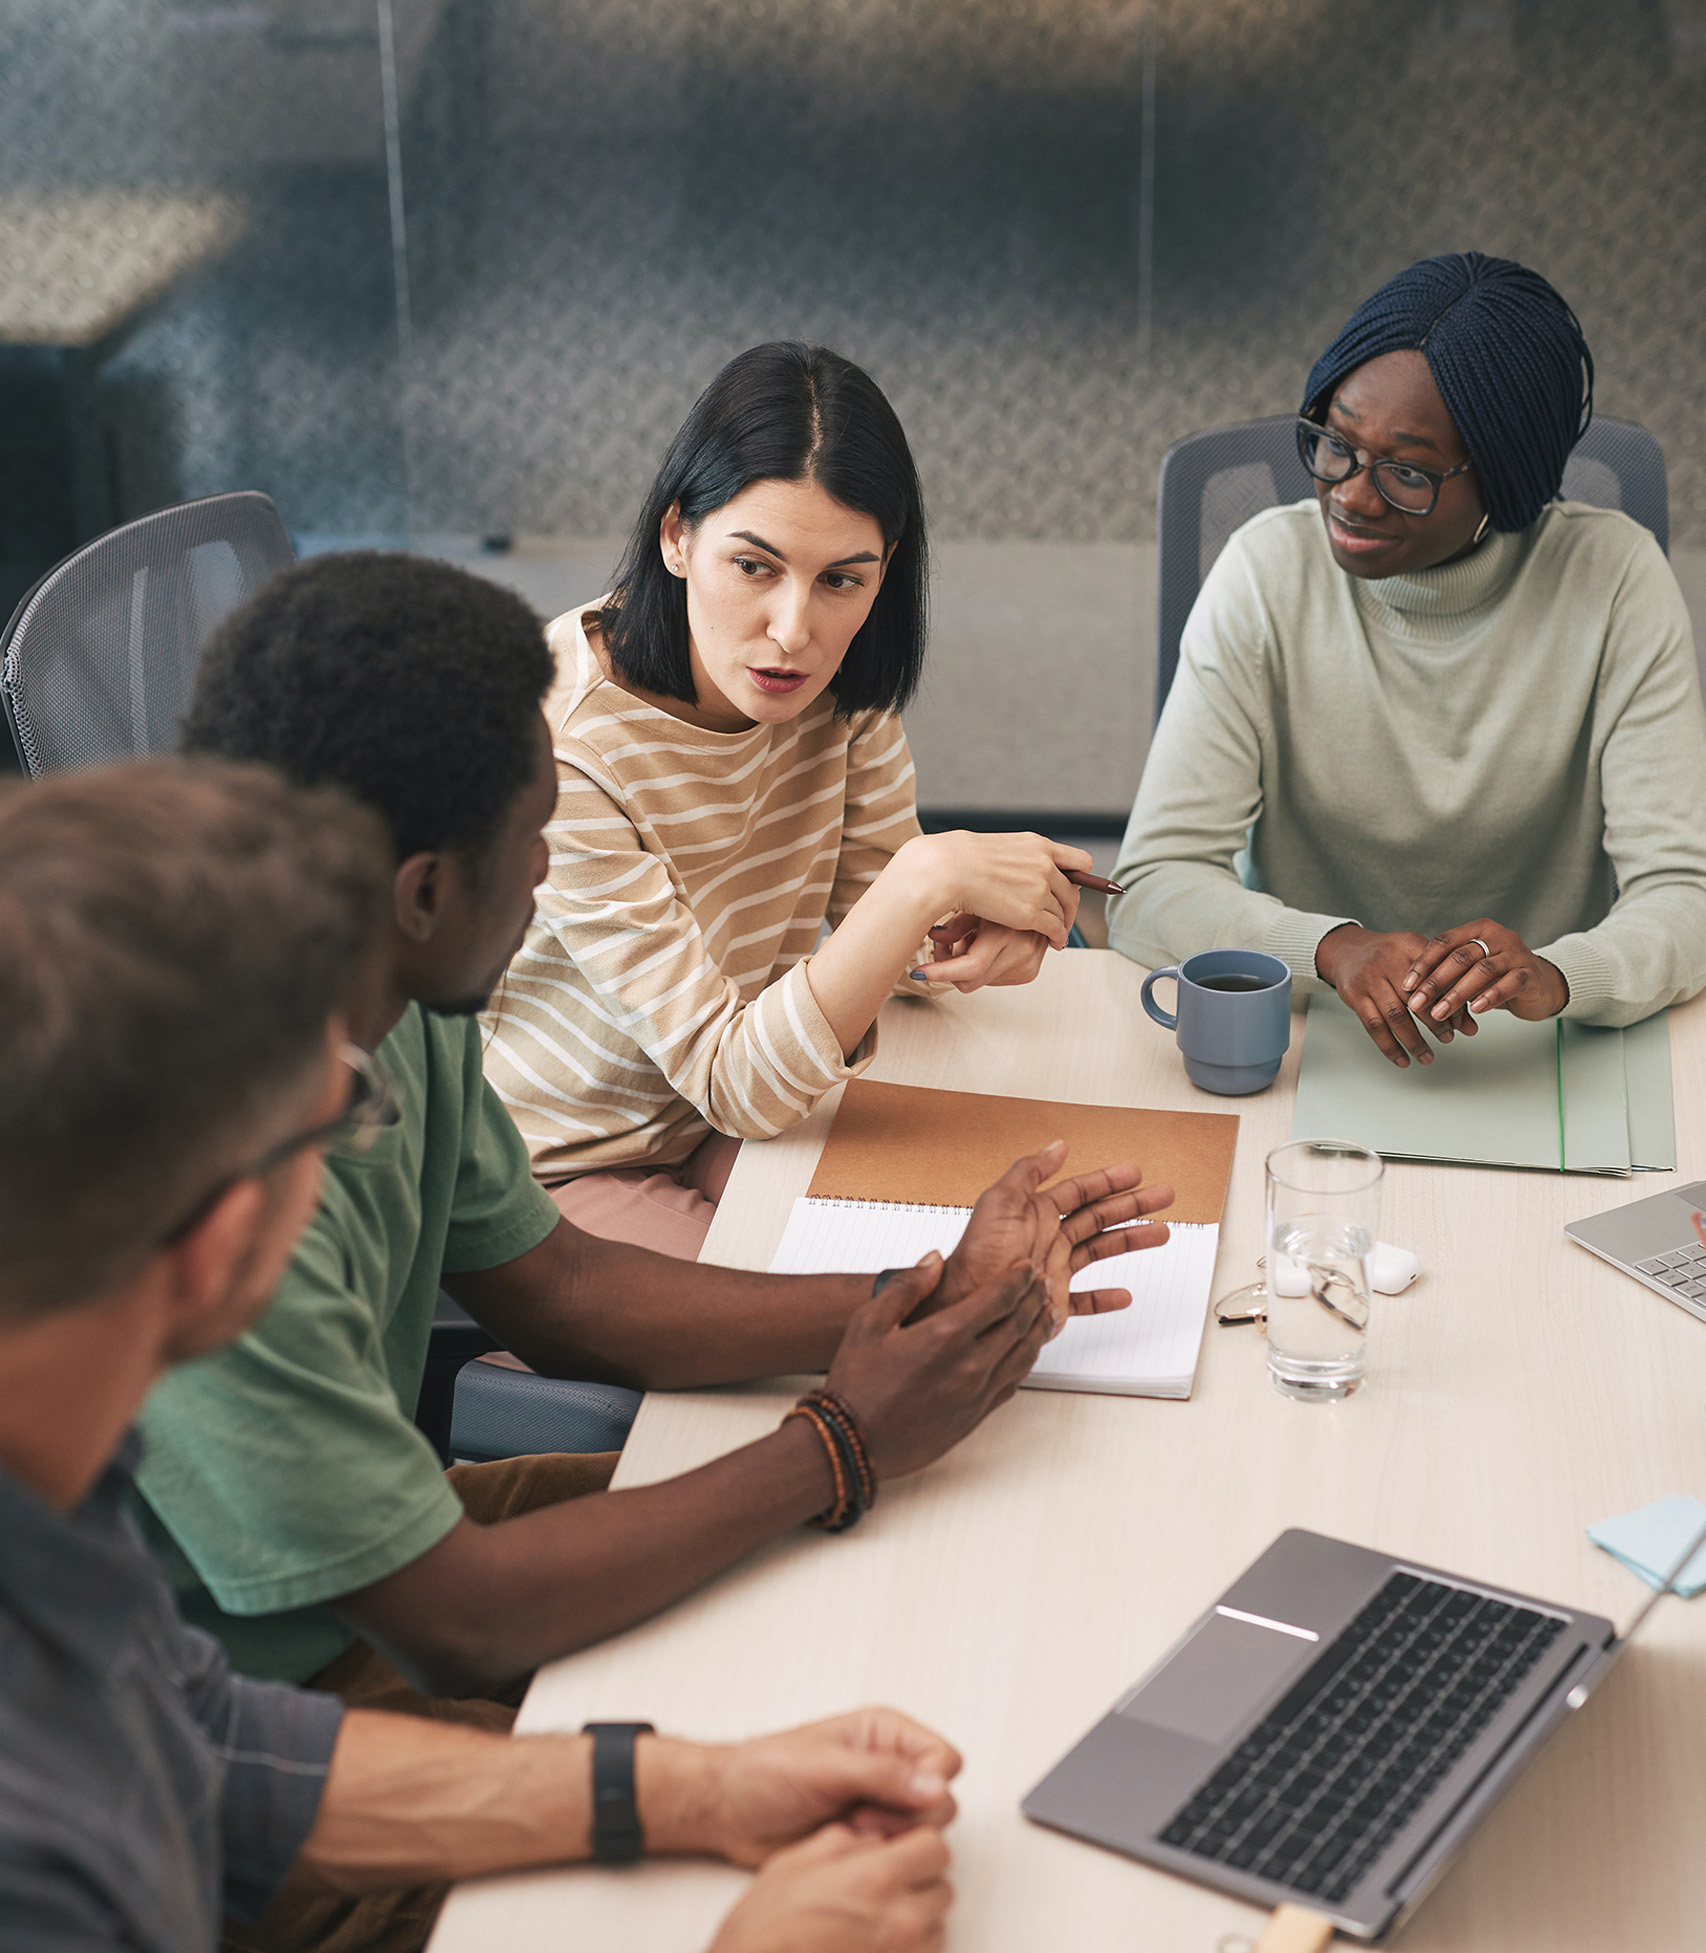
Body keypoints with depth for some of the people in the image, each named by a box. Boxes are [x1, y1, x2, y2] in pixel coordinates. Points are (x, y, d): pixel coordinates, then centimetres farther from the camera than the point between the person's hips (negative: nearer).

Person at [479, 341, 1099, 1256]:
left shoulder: (839, 681, -10)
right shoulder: (558, 741, -29)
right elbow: (732, 1082, -28)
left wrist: (973, 938, -22)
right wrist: (928, 879, -37)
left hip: (739, 1118, 6)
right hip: (560, 1172, -6)